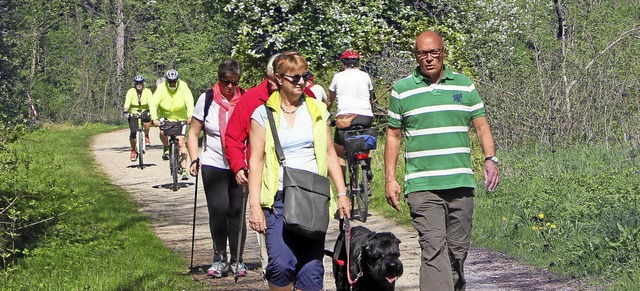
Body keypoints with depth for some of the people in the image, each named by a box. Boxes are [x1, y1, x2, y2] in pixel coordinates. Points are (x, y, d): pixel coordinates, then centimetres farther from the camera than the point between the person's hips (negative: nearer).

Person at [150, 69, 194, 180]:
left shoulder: (183, 87, -17)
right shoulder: (161, 88, -17)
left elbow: (189, 101, -28)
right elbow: (153, 103, -25)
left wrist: (190, 116, -45)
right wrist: (155, 118, -41)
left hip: (180, 118, -1)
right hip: (165, 116, 1)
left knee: (181, 143, -8)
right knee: (163, 132, -28)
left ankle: (184, 170, -4)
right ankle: (166, 148, 6)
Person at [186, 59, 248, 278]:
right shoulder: (206, 100, 1)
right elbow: (193, 134, 7)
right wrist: (194, 159, -7)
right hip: (213, 163, -1)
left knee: (237, 211, 2)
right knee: (218, 208, -11)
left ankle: (236, 260, 15)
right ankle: (219, 258, 2)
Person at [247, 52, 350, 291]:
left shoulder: (317, 110, 12)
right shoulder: (263, 114, 3)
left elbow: (330, 154, 16)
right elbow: (256, 161, 0)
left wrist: (342, 194, 9)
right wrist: (255, 206, -7)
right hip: (278, 198, -3)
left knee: (311, 267, -1)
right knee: (281, 264, -17)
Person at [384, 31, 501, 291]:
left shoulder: (464, 85, 12)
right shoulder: (402, 90, 6)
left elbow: (481, 125, 12)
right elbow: (393, 136, 10)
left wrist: (490, 158, -5)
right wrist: (390, 179, 3)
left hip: (461, 182, 3)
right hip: (422, 186, -3)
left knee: (458, 248, 9)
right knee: (433, 249, -13)